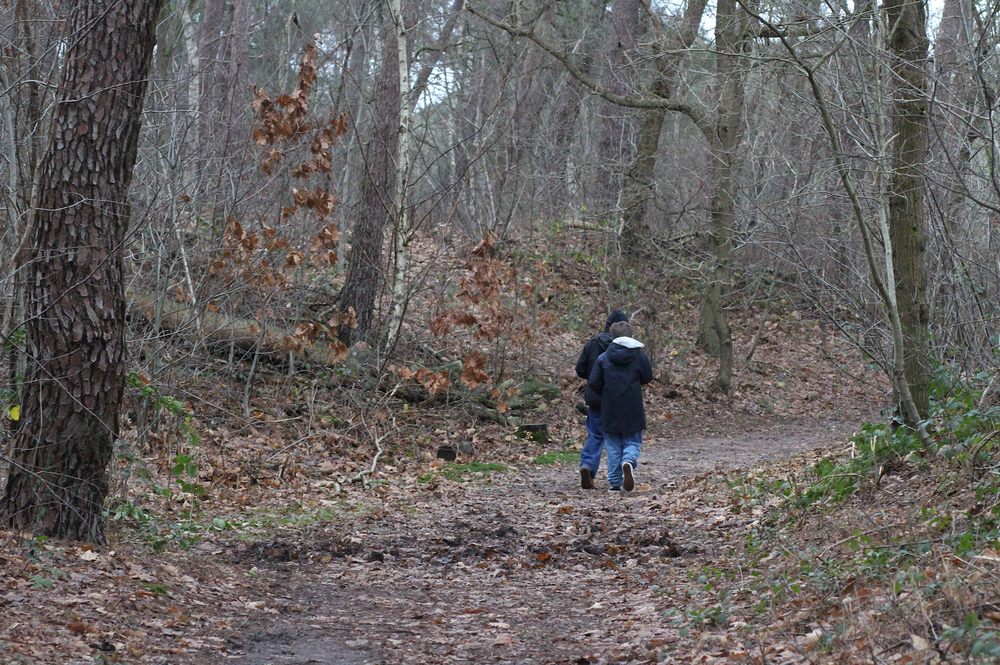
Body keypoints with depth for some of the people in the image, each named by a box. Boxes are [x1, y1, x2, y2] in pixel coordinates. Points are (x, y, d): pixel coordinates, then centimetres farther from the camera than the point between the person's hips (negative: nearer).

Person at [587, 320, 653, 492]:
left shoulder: (603, 358, -3)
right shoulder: (639, 356, -4)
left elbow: (594, 384, -4)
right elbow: (647, 378, 6)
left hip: (610, 411, 1)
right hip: (632, 412, -1)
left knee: (613, 446, 10)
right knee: (632, 442, 8)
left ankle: (614, 482, 9)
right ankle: (629, 461, -25)